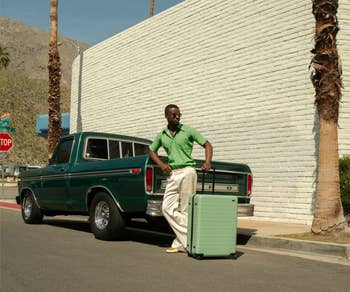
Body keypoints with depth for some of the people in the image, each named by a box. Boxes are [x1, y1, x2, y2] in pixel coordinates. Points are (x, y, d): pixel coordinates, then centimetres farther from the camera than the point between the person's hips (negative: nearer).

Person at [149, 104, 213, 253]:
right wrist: (161, 164, 7)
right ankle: (186, 241, 3)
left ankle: (181, 243, 5)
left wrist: (207, 162, -13)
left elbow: (207, 145, 5)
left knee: (185, 210, -3)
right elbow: (151, 150, 25)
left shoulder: (188, 131, 1)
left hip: (187, 171, -5)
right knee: (167, 208, -2)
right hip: (172, 174, 5)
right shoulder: (162, 135, 12)